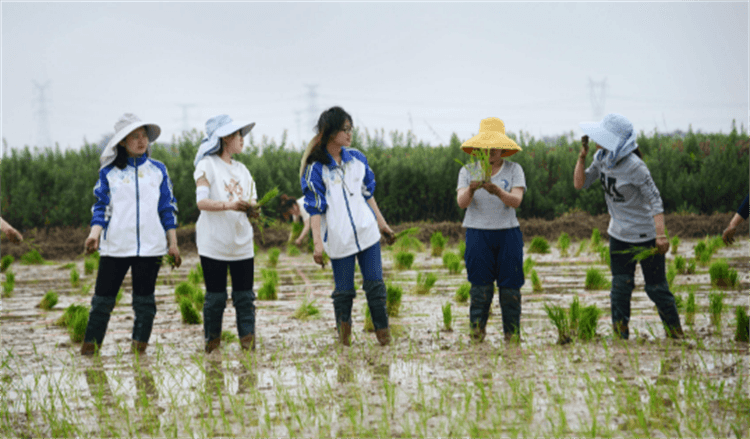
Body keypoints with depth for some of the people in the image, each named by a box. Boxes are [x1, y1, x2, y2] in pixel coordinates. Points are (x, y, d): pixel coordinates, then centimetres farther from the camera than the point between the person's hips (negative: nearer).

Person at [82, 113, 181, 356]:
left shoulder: (158, 170, 9)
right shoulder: (108, 172, 6)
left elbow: (168, 208, 12)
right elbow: (101, 207, 5)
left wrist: (173, 243, 8)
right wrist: (94, 233, -13)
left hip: (150, 245, 1)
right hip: (115, 246, -1)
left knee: (144, 300, 4)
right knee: (103, 299, -2)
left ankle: (139, 348, 11)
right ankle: (89, 348, 5)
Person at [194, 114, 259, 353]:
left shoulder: (241, 170, 17)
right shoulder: (207, 165, -2)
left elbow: (252, 202, 14)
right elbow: (202, 202, -12)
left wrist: (252, 209, -11)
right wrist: (229, 205, -28)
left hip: (241, 243, 5)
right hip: (214, 242, -5)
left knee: (245, 297, 0)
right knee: (215, 297, -1)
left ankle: (248, 343, 1)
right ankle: (212, 344, 8)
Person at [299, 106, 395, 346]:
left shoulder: (357, 159, 6)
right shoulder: (315, 168, -7)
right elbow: (314, 208, -8)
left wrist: (381, 222, 20)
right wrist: (317, 243, -13)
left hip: (367, 232, 4)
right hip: (339, 238, -4)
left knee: (375, 284, 1)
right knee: (344, 290, 3)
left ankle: (382, 331, 13)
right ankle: (344, 334, 20)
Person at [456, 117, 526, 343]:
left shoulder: (514, 170, 3)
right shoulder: (468, 171, 5)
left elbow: (516, 200, -12)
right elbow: (461, 202, -8)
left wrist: (497, 191, -31)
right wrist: (471, 190, -30)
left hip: (508, 233, 0)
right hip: (478, 233, 0)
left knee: (510, 285, 0)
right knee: (480, 285, -3)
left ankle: (512, 333, 7)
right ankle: (477, 331, 3)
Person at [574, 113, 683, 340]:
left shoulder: (634, 167, -24)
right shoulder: (602, 159, -1)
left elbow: (654, 200, -23)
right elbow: (580, 184, 6)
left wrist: (661, 235, -32)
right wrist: (582, 156, -8)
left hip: (645, 236, -6)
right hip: (619, 236, 6)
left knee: (656, 288, 1)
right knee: (620, 287, 3)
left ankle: (676, 335, 17)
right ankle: (620, 337, 9)